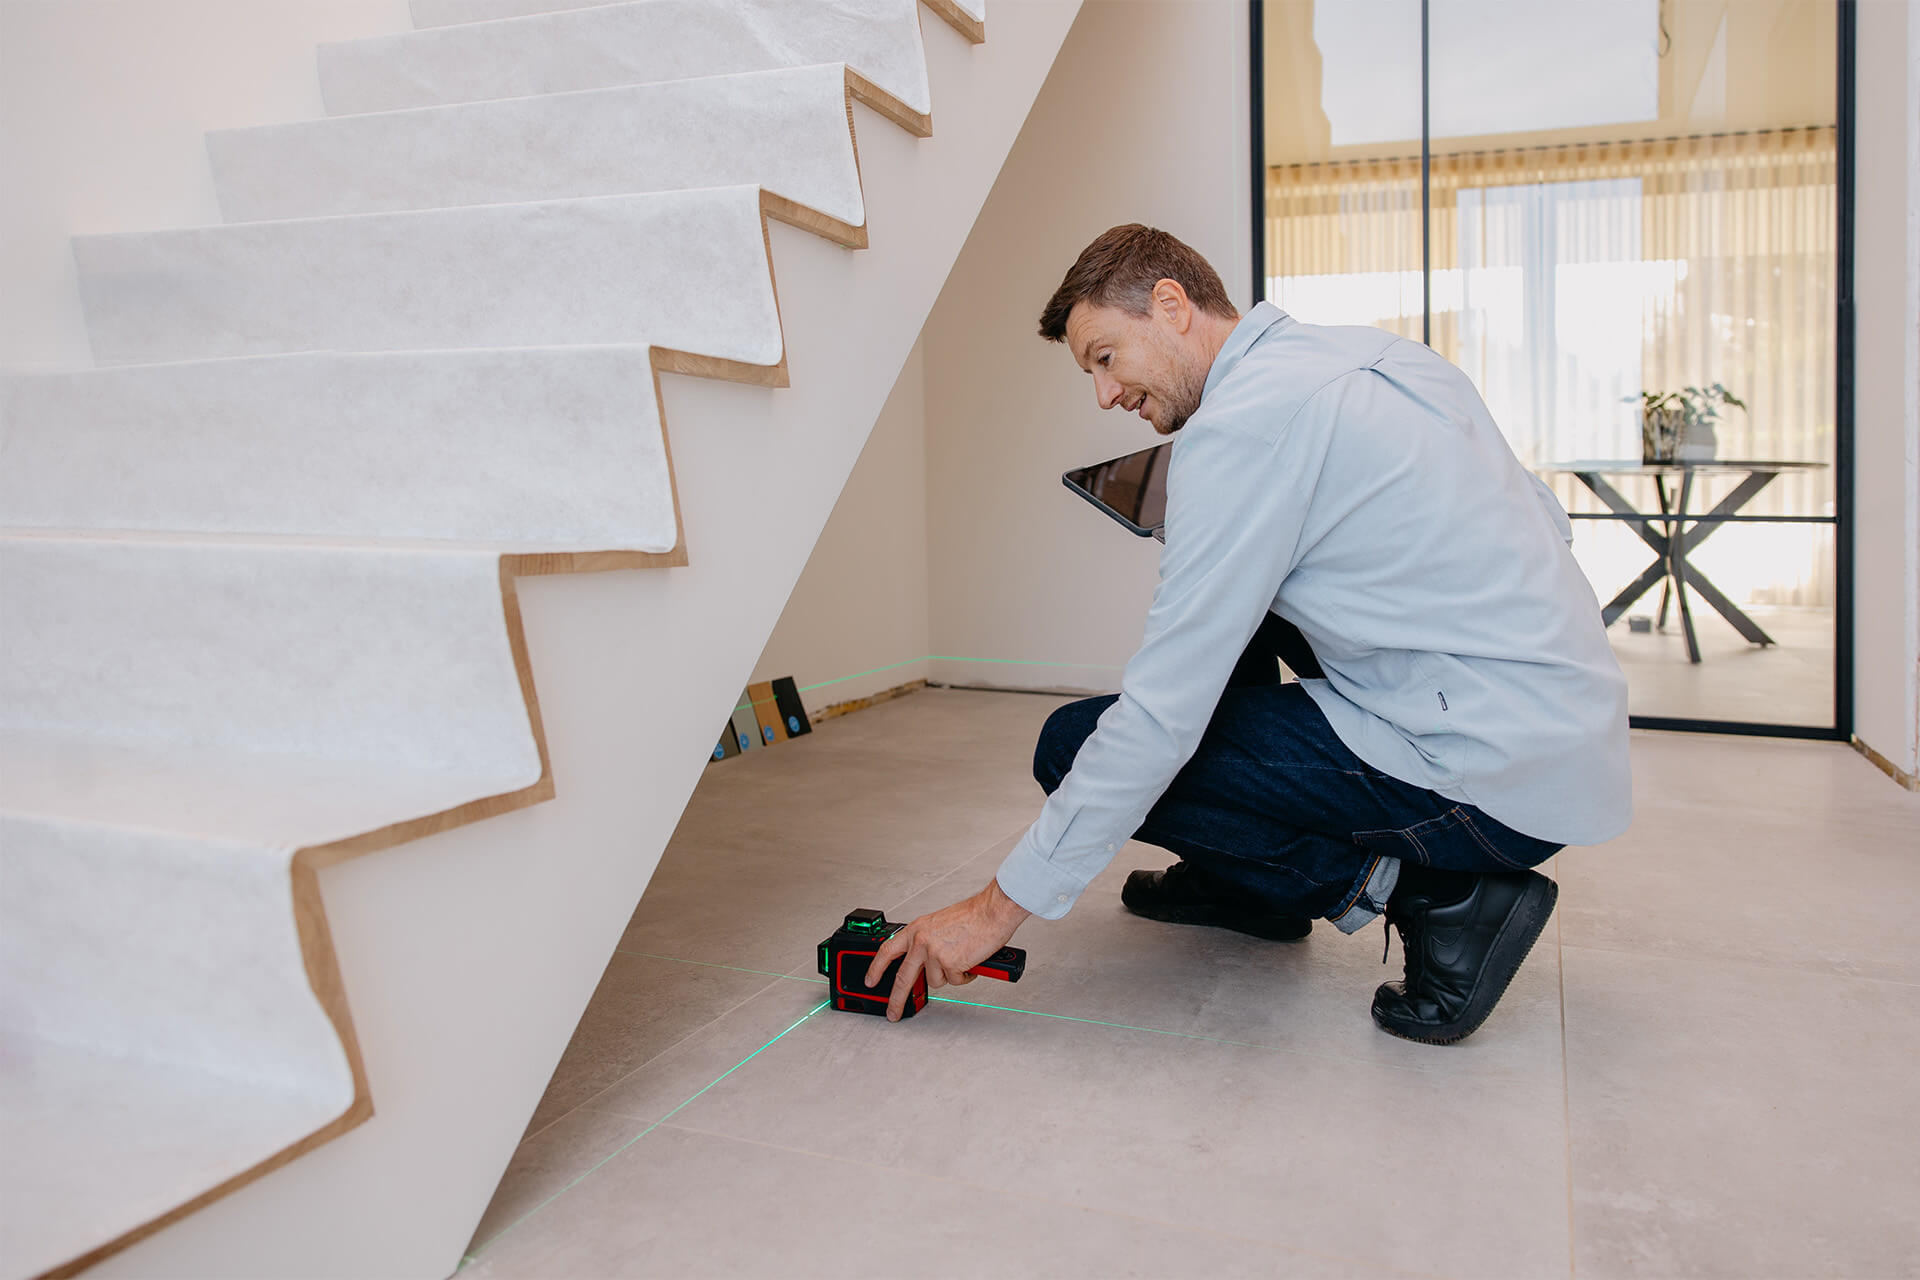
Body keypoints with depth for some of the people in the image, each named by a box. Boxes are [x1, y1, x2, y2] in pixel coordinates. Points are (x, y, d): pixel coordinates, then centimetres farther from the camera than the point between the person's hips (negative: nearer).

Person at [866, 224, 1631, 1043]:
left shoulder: (1241, 422, -16)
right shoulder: (1383, 354, 11)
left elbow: (1159, 718, -18)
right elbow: (1544, 518, 19)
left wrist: (1001, 907, -11)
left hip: (1498, 785, -9)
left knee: (1074, 746, -7)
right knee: (1239, 589, 21)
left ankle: (1426, 889, -4)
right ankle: (1246, 884, 26)